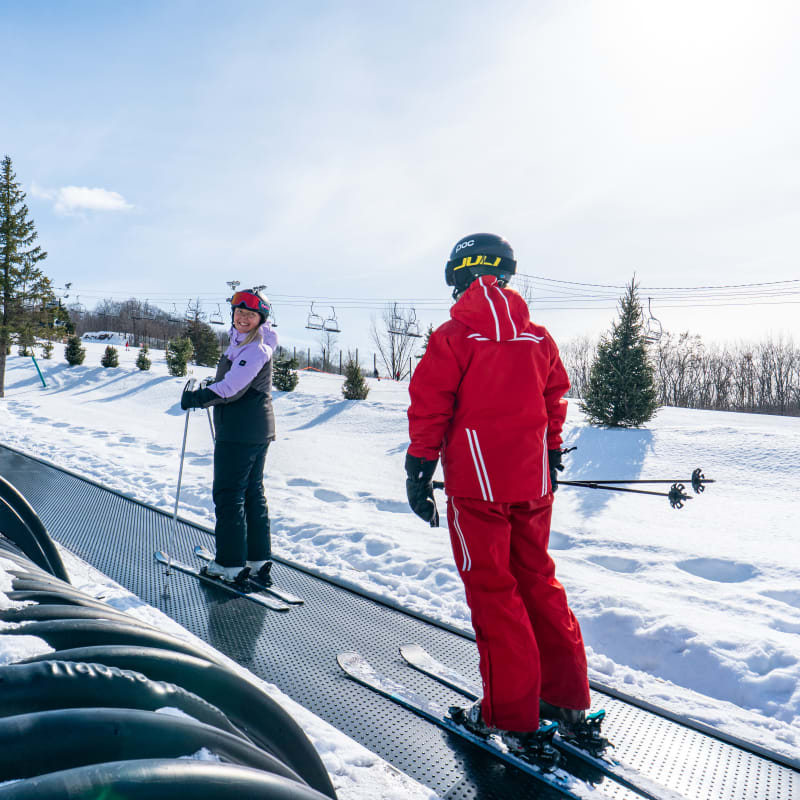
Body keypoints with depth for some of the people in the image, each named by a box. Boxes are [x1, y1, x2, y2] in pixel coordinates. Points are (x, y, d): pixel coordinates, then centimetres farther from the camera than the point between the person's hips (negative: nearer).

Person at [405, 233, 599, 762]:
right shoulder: (539, 338, 7)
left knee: (492, 591, 5)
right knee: (537, 580, 18)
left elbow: (429, 408, -10)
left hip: (476, 484, -5)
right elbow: (555, 401, 14)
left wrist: (420, 472, -3)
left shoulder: (454, 337, -9)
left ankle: (511, 717, 15)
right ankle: (569, 701, 27)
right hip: (532, 482, 6)